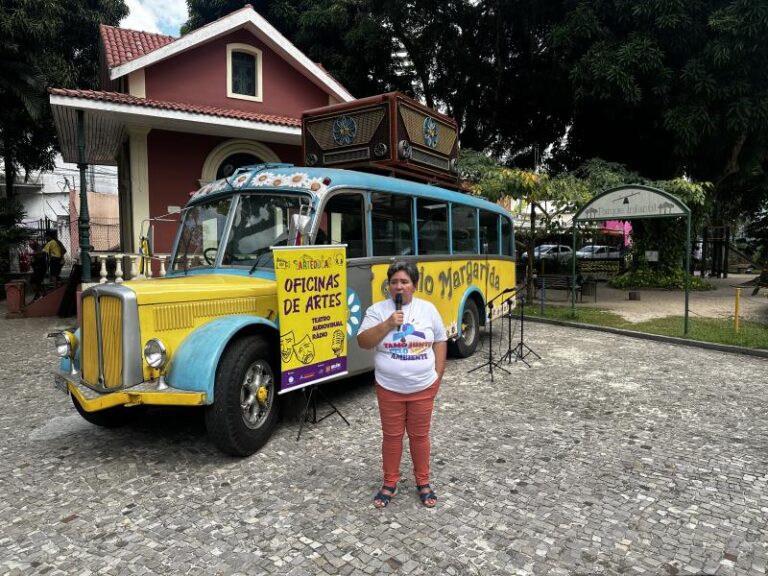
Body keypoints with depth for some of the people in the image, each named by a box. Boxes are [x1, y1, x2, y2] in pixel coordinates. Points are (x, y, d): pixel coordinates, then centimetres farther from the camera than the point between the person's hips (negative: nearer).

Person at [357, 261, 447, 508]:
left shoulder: (428, 309, -1)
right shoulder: (378, 310, -6)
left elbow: (440, 341, 6)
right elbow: (363, 342, -13)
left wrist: (438, 374, 0)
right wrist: (387, 324, -24)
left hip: (423, 388, 1)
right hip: (389, 389, 0)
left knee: (419, 435, 14)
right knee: (391, 435, 12)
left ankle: (423, 482, 32)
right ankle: (389, 483, 30)